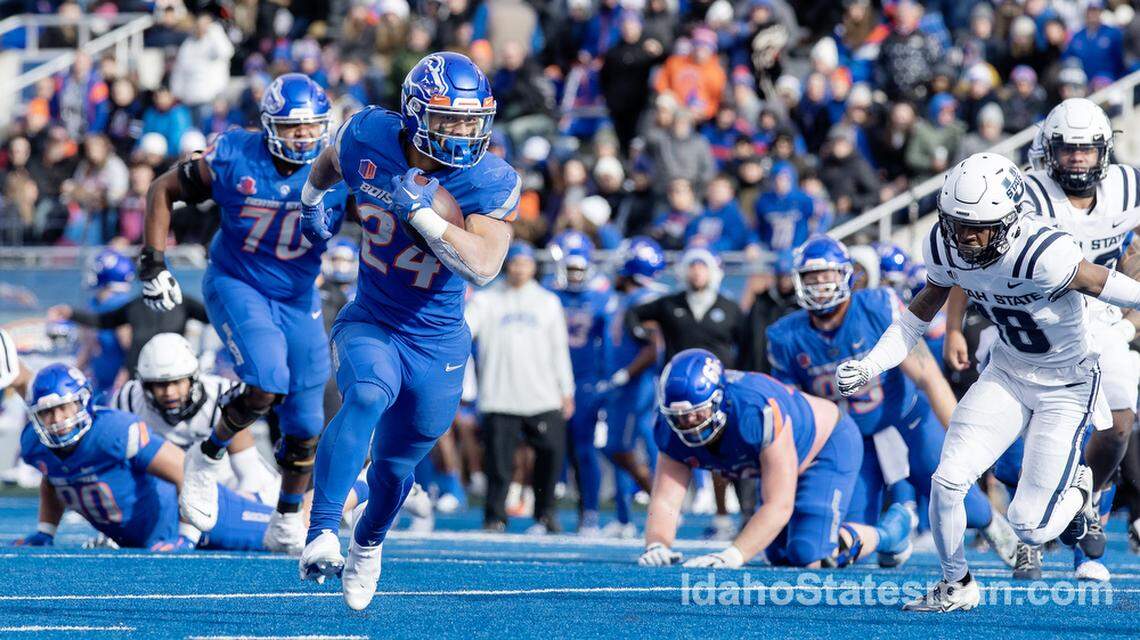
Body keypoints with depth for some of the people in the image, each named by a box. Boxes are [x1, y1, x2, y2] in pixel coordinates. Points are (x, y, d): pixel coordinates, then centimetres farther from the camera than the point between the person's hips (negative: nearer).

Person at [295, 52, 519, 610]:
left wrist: (419, 209, -36)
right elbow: (330, 160, 14)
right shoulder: (368, 139, -12)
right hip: (370, 325, -1)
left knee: (396, 463, 14)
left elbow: (483, 266, -32)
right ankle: (321, 533, -38)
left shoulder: (490, 182, -18)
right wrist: (311, 202, 29)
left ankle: (368, 544, 47)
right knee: (368, 396, -33)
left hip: (439, 342, 1)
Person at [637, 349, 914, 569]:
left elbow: (778, 506, -43)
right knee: (780, 557, 16)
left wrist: (733, 555, -54)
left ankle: (887, 534, 11)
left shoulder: (758, 413, -44)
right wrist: (657, 546, -47)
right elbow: (665, 502, -25)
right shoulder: (675, 431, -24)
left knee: (809, 557, -19)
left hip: (829, 444, -8)